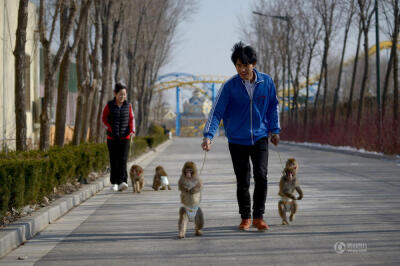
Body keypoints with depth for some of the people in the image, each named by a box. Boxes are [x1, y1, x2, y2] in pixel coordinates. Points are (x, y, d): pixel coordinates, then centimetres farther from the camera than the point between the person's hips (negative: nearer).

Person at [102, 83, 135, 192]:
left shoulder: (128, 105, 2)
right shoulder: (109, 105, -3)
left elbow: (131, 119, 8)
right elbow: (104, 119, 6)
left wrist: (132, 131, -8)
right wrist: (110, 129, -8)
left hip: (125, 138, 0)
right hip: (112, 138, 0)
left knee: (123, 159, -12)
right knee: (114, 161, 3)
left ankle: (122, 182, -22)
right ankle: (114, 183, 14)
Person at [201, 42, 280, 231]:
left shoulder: (266, 82, -4)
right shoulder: (230, 86, -10)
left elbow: (273, 107, 10)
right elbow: (216, 111, -12)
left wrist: (275, 130, 7)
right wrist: (208, 135, -21)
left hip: (260, 137, 1)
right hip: (237, 140, -1)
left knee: (261, 175, -13)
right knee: (242, 181, 4)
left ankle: (258, 217, 0)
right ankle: (245, 218, 21)